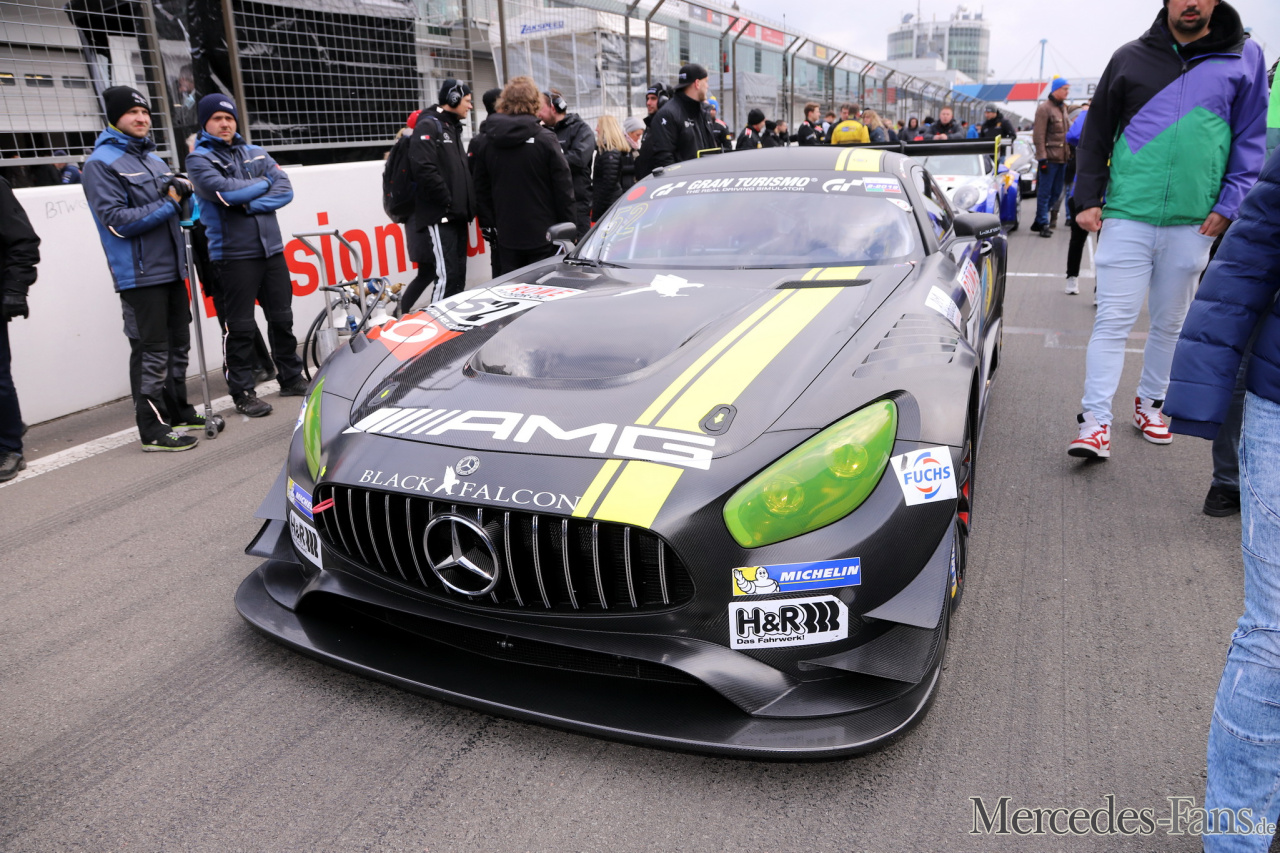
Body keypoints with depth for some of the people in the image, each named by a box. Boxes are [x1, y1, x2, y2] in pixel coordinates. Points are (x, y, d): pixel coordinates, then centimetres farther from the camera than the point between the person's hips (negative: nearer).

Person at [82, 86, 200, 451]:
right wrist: (167, 205, -16)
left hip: (171, 267, 8)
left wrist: (180, 188, 2)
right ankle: (152, 428, -1)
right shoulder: (101, 163, -7)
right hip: (139, 274, -8)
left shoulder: (153, 157, 18)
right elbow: (117, 219, -16)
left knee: (178, 344, 16)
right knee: (152, 352, -7)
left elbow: (170, 204, 24)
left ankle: (178, 411, 29)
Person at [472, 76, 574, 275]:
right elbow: (563, 188, -6)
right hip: (542, 236, -4)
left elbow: (481, 190, 10)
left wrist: (488, 223, 18)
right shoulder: (546, 139, -8)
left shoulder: (487, 142, 4)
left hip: (506, 238, 4)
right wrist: (567, 228, 2)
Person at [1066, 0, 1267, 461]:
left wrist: (1230, 203, -3)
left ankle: (1150, 403, 28)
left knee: (1170, 322, 12)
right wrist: (1088, 199, 2)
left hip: (1193, 223, 2)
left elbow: (1251, 138, 7)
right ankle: (1096, 421, -5)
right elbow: (1096, 134, 9)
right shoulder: (1130, 57, 6)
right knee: (1113, 320, -6)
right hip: (1127, 216, -1)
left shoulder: (1244, 56, 6)